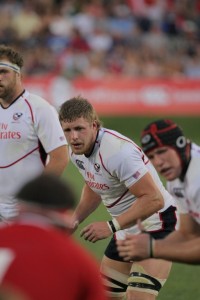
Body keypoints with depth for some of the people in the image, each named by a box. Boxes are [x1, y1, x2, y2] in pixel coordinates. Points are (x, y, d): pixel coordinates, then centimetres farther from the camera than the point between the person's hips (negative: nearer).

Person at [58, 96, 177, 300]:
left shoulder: (117, 151, -29)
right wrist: (75, 219, 4)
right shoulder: (77, 151, -1)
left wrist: (111, 226, -29)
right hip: (126, 229, 9)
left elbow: (154, 199, -30)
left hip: (155, 225, -9)